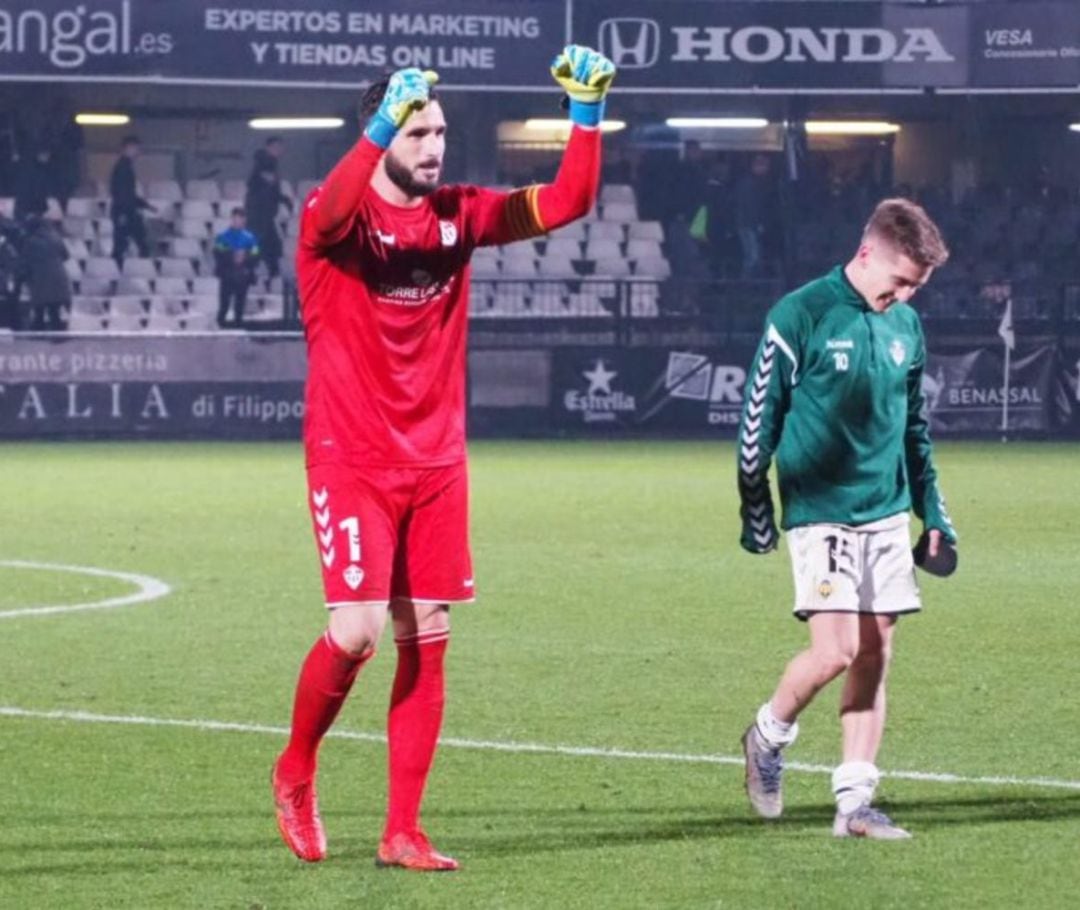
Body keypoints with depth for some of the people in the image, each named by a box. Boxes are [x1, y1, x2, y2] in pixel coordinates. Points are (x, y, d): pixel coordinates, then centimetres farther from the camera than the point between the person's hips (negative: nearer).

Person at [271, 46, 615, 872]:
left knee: (427, 641, 2)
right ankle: (295, 774, 15)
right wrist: (381, 126, -49)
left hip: (436, 464, 5)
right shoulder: (333, 220, -10)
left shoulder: (456, 215, 5)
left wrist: (588, 113, -10)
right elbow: (331, 209, -35)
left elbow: (565, 203, 3)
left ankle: (403, 833, 8)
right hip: (352, 460, -5)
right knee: (356, 632, -13)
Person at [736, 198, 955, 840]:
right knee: (836, 650, -14)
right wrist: (755, 511, -1)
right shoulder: (801, 317, -10)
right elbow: (759, 418, -5)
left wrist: (933, 514, 18)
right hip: (819, 512, -6)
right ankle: (770, 734, 14)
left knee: (875, 656, 3)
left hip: (886, 515, 6)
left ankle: (855, 801, 7)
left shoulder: (906, 327, 9)